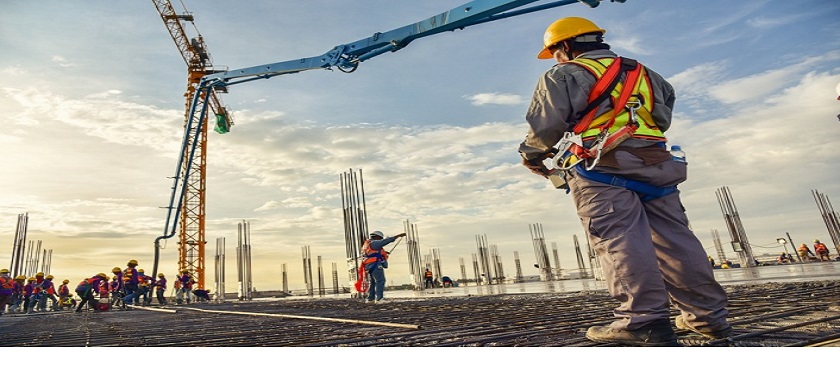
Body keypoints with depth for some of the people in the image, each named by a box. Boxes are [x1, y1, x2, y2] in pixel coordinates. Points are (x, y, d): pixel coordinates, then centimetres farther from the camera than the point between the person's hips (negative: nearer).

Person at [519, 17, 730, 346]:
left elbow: (546, 125, -4)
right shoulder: (643, 73, 28)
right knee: (673, 239, 8)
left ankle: (644, 321, -17)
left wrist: (531, 153, 14)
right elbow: (663, 118, 28)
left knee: (619, 240, -12)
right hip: (656, 163, 7)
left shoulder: (565, 75, 6)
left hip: (601, 169, -7)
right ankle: (707, 315, 11)